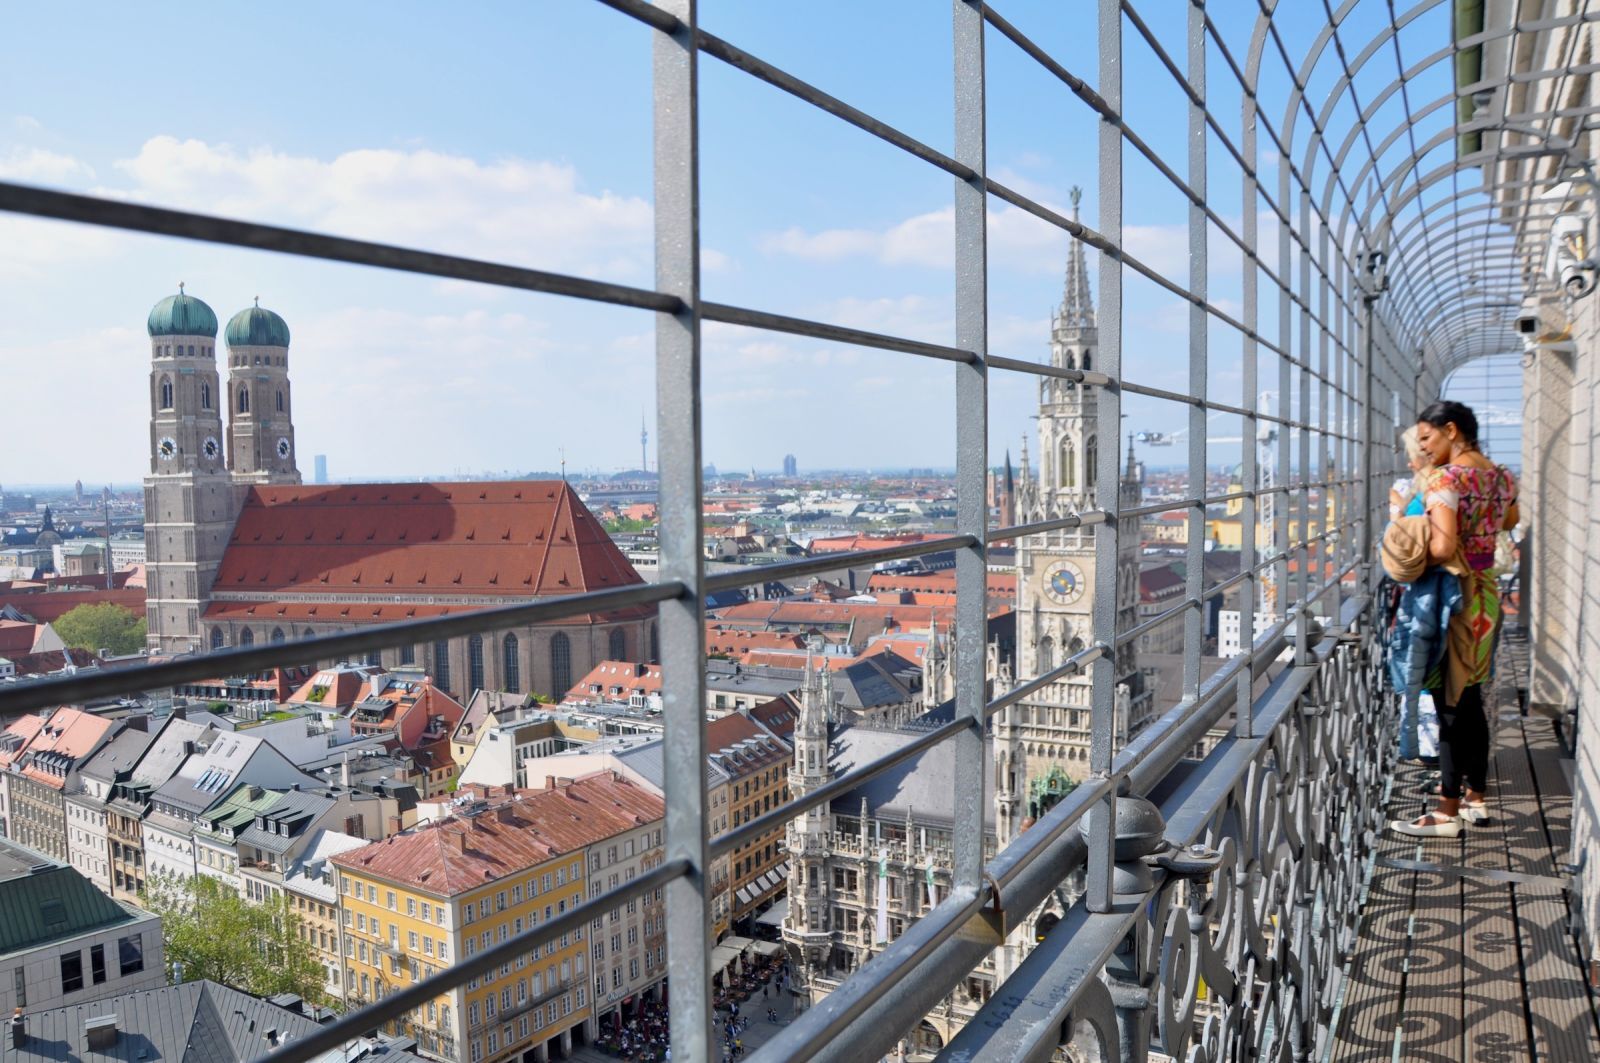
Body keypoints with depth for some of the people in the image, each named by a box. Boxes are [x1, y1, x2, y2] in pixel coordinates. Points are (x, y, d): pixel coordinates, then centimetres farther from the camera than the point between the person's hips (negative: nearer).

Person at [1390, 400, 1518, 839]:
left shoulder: (1444, 479, -18)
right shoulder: (1501, 477, 8)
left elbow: (1443, 548, -29)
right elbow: (1510, 520, 29)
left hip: (1452, 599, -8)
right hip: (1487, 596, 8)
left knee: (1451, 707, -2)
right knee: (1471, 702, 17)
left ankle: (1447, 813, 5)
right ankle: (1476, 797, 27)